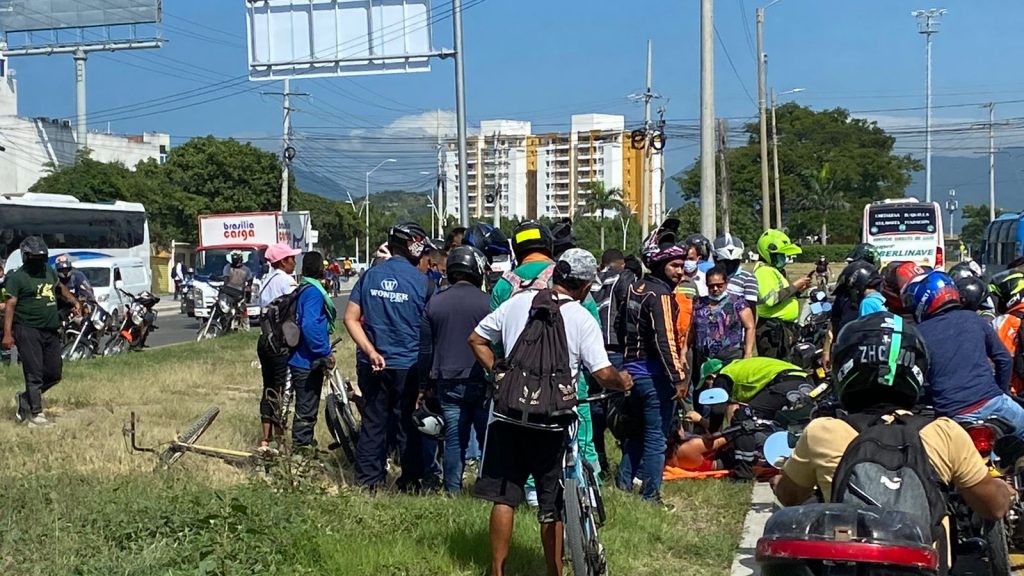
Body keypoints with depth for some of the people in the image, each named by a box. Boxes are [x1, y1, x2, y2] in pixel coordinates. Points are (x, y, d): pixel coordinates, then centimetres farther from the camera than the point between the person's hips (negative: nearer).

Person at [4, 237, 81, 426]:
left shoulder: (49, 272, 13)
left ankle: (25, 399, 27)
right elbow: (10, 305, -12)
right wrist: (7, 333, -18)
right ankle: (36, 412, 5)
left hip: (51, 331, 7)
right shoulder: (17, 277, -7)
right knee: (34, 373, -5)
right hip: (28, 331, -7)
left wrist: (74, 301, 18)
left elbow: (60, 288, 34)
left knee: (54, 374, 9)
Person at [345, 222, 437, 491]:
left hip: (372, 364, 3)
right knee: (408, 425, 8)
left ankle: (368, 479, 14)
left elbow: (351, 319, -4)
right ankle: (410, 481, 13)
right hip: (408, 365, -3)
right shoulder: (422, 281, -8)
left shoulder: (369, 276, 2)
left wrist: (370, 351, -9)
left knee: (373, 420, 10)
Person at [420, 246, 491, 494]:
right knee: (488, 437, 4)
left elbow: (425, 347, 10)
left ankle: (452, 490, 11)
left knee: (454, 440, 8)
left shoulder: (434, 302, 6)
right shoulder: (486, 301, -6)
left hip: (447, 383, 4)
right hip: (480, 381, -3)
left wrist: (425, 384, 16)